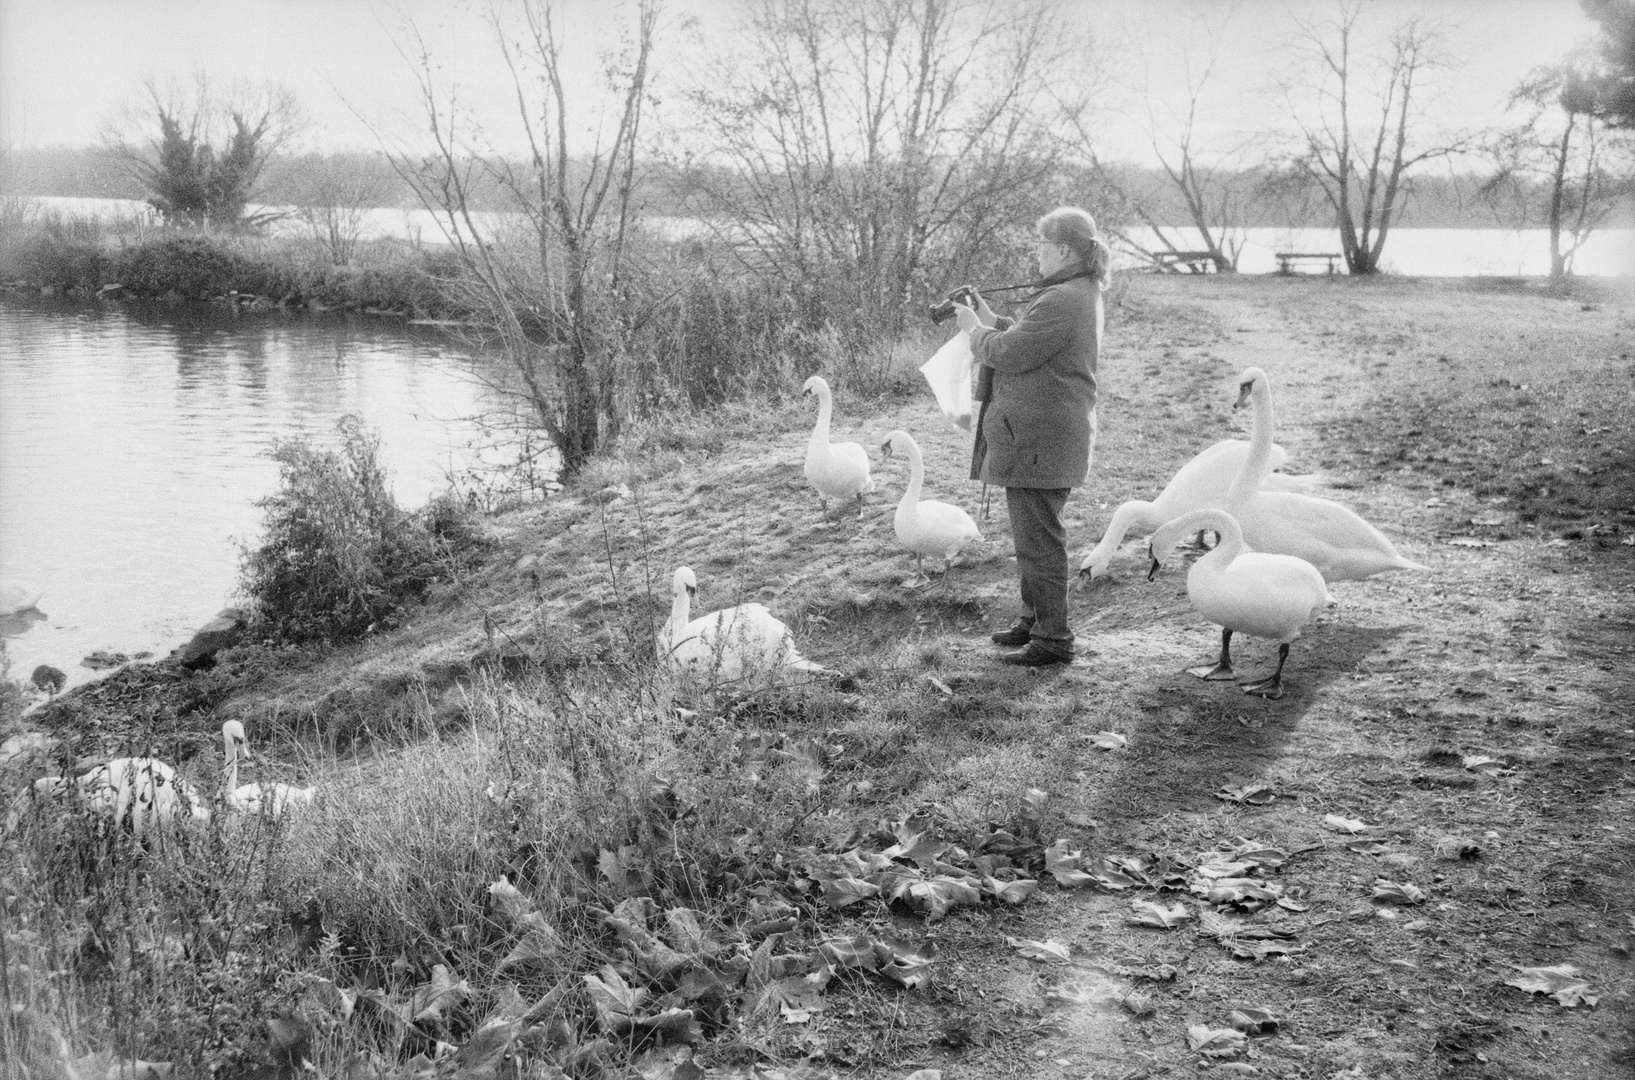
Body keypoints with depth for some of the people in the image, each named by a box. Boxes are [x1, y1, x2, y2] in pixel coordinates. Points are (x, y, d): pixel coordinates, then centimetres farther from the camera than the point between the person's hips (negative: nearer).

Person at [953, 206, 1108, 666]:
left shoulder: (1060, 302, -21)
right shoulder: (1081, 294, 15)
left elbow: (1008, 354, -21)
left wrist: (975, 329, -3)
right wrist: (990, 320, 14)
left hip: (1041, 438, -11)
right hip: (1043, 434, 11)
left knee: (1038, 537, -5)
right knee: (1034, 533, 20)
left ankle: (1053, 639, 1)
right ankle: (1035, 619, 32)